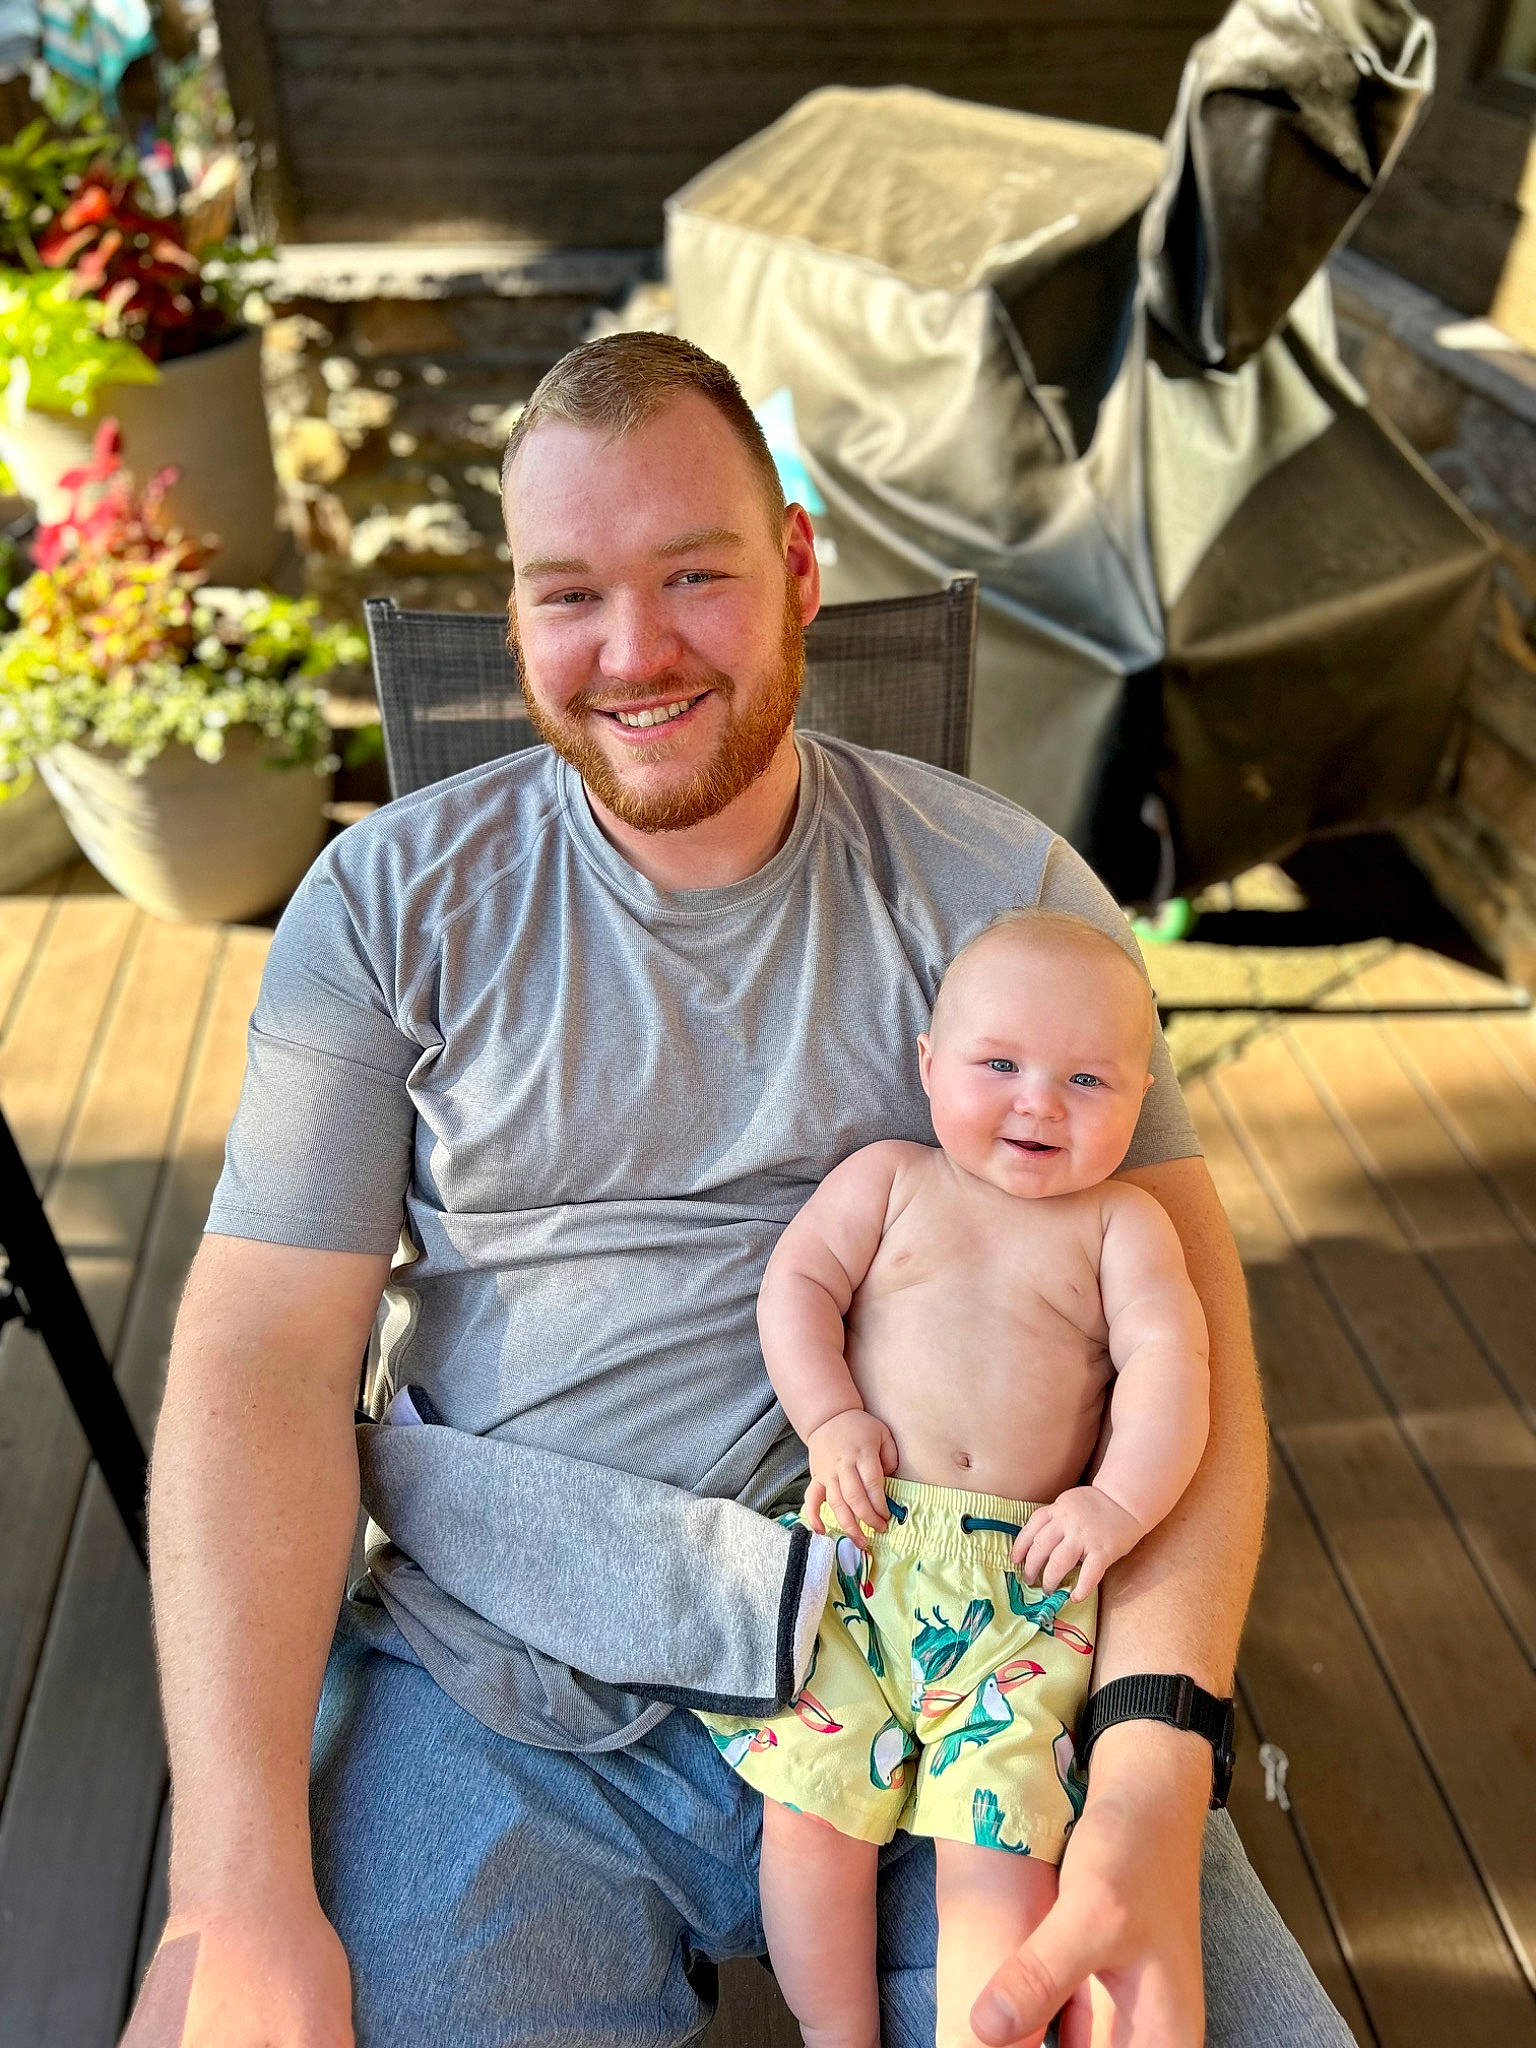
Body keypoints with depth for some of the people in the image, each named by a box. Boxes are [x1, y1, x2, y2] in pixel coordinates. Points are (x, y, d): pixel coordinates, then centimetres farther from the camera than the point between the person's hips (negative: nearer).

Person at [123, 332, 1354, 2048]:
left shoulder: (1003, 891, 1)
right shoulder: (392, 901, 2)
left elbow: (1180, 1321, -3)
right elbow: (263, 1355, -4)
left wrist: (1155, 1789, -18)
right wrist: (240, 1894, -14)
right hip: (496, 1695, 0)